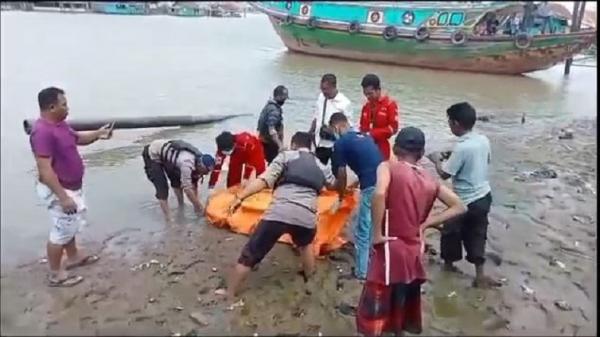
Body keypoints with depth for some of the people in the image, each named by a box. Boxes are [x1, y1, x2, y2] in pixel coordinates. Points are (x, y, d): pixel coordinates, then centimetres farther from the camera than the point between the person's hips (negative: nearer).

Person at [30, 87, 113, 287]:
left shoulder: (60, 124, 4)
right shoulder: (43, 132, -28)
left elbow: (77, 139, 23)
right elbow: (45, 169, -31)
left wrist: (97, 134, 4)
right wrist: (63, 197, -31)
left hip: (71, 187, 10)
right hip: (58, 190, -10)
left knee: (70, 225, 24)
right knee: (61, 230, 1)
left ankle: (74, 257, 43)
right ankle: (55, 274, 16)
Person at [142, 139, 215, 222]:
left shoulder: (198, 161, -10)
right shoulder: (187, 164, -36)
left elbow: (194, 184, 1)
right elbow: (187, 189, -31)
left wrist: (196, 204, -1)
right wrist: (200, 207, -22)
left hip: (164, 152, 9)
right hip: (152, 154, -9)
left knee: (177, 180, 16)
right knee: (162, 189, -13)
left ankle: (181, 207, 34)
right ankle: (168, 220, -7)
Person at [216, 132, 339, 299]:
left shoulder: (286, 156, 16)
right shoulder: (321, 166, 27)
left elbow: (264, 180, 1)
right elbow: (334, 186, 47)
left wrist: (240, 197, -3)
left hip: (279, 213, -3)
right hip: (306, 216, 3)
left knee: (250, 254, 10)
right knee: (306, 244, 39)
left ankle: (229, 294, 18)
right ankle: (309, 278, 49)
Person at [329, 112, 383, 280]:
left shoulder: (341, 143, 2)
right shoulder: (365, 136, 23)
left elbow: (341, 175, 4)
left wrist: (341, 197, 20)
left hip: (372, 187, -7)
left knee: (363, 231, 6)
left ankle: (362, 272, 15)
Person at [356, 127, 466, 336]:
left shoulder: (388, 167, -7)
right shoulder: (430, 181, 9)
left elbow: (379, 194, -28)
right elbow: (459, 207, 10)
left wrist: (376, 234, -18)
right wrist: (426, 223, 4)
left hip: (390, 249, -5)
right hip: (414, 253, 5)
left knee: (374, 311, 4)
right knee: (401, 309, 22)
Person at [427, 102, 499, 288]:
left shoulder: (462, 147, -25)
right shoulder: (483, 140, -1)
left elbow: (444, 174, -19)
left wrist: (437, 160, 1)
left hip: (466, 201, -7)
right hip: (484, 196, 7)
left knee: (451, 231, 16)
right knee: (477, 235, 17)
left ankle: (449, 263, 35)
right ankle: (480, 276, 19)